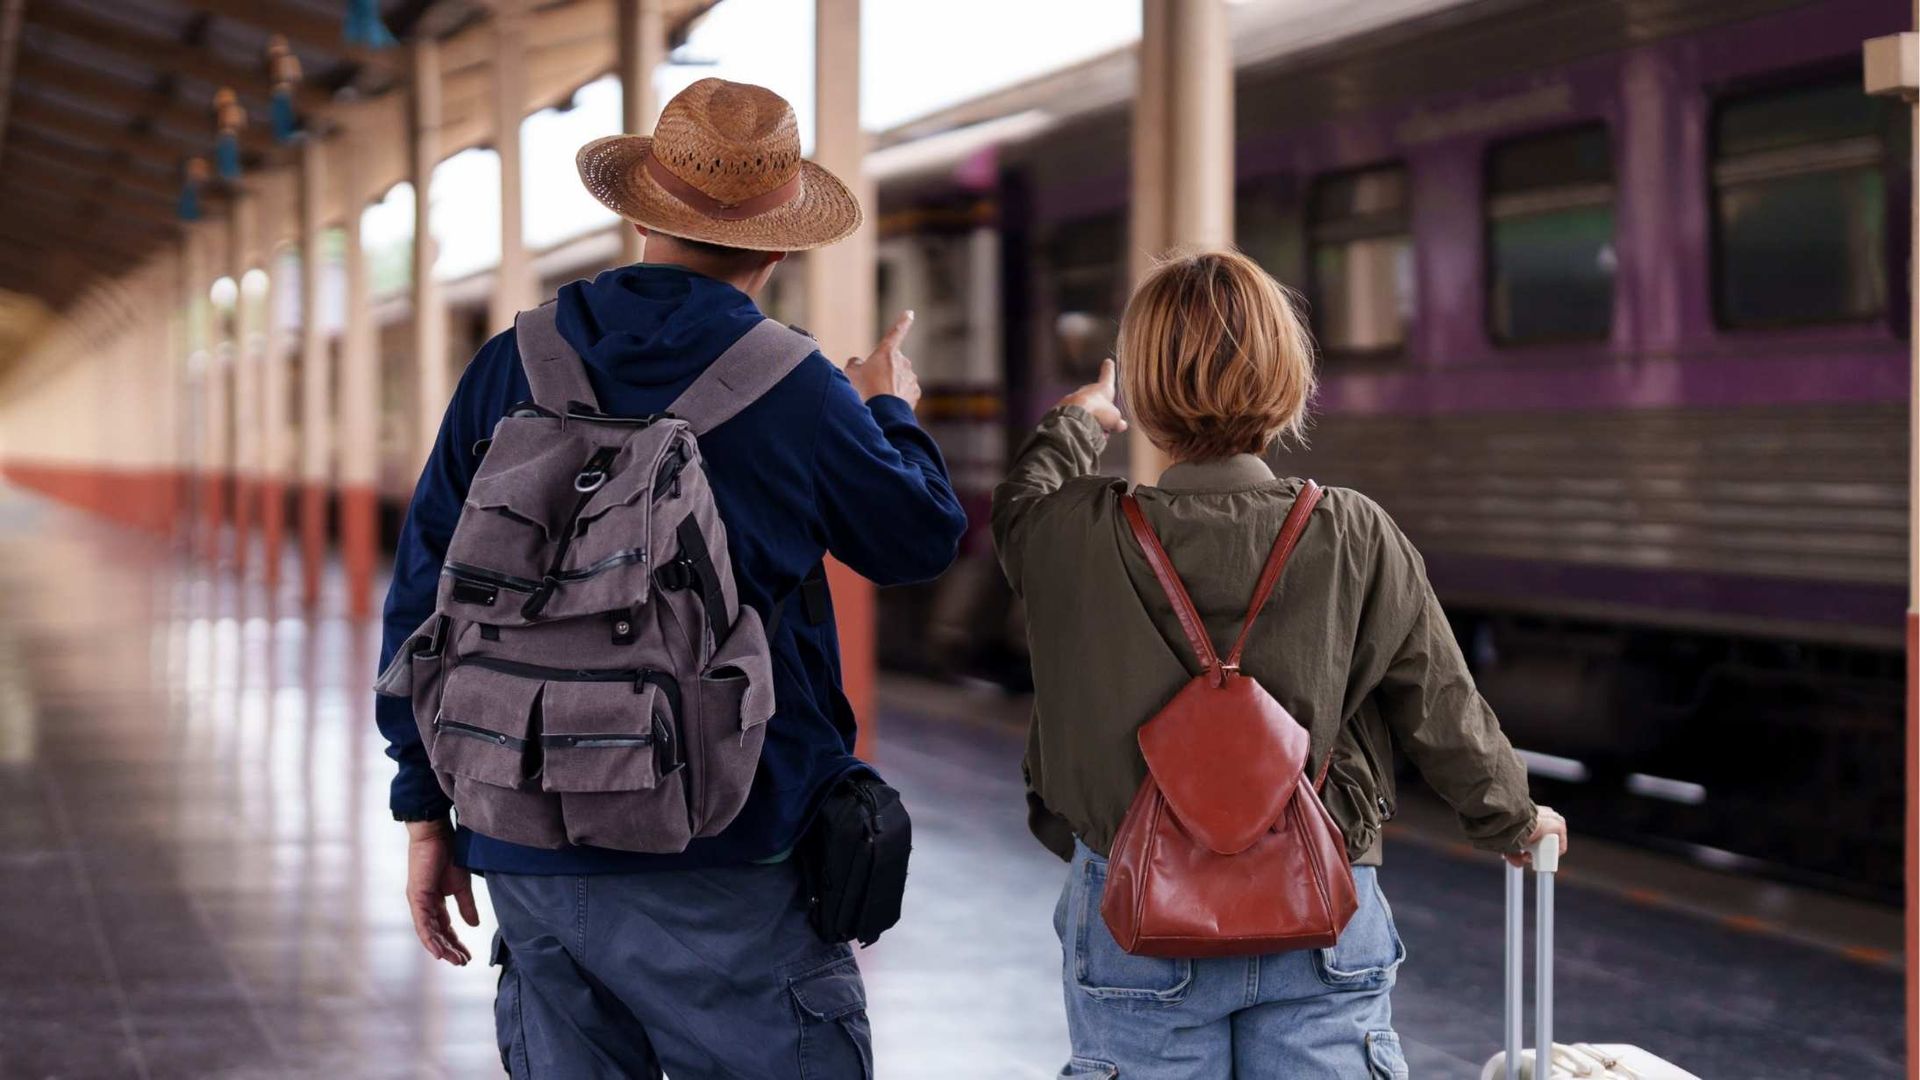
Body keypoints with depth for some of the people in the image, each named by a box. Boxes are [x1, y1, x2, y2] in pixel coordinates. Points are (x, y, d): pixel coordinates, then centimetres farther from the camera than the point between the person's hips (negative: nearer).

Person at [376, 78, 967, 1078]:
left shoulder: (509, 369, 3)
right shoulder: (792, 389, -7)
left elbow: (425, 596, 5)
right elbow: (921, 537, 9)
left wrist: (427, 810, 12)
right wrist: (890, 411, 29)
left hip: (533, 863, 4)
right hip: (722, 871, -4)